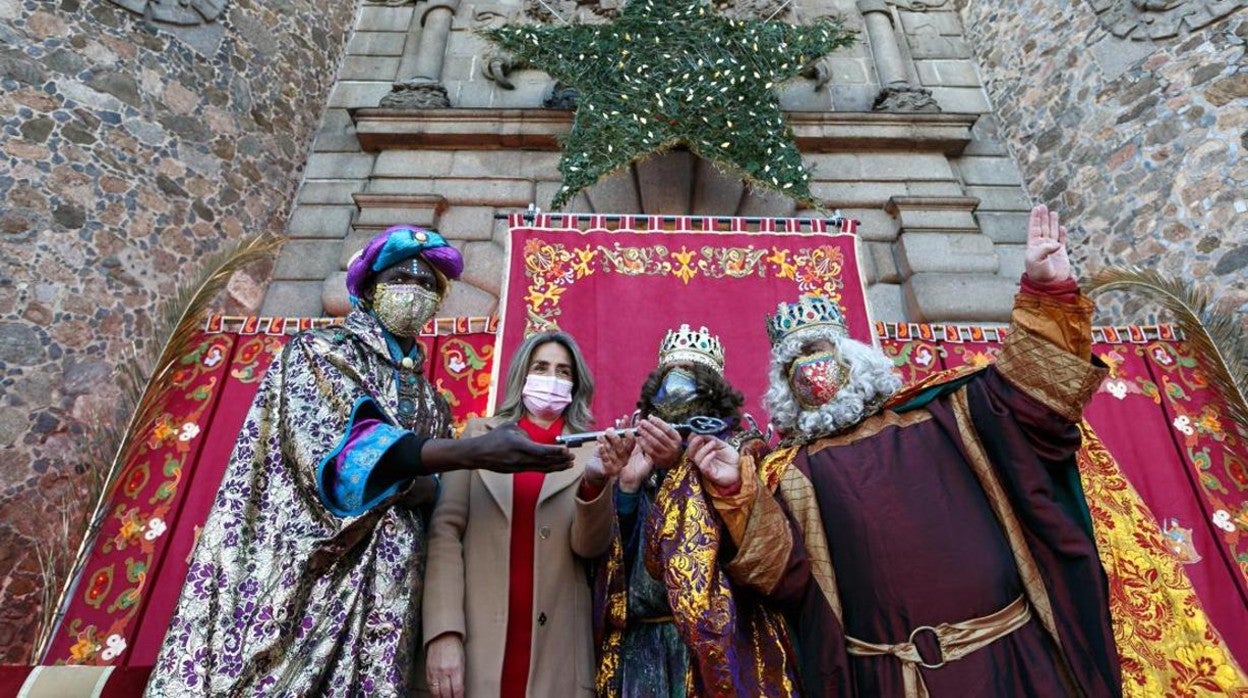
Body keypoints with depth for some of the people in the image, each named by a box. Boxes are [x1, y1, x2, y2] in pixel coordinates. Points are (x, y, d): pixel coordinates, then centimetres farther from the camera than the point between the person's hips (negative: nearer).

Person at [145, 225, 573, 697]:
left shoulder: (431, 403, 17)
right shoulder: (318, 351, 2)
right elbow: (341, 444, -16)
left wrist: (416, 485, -9)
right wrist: (474, 452, -25)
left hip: (385, 597, 5)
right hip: (302, 580, -4)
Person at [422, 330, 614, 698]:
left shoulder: (589, 450, 3)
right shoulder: (478, 435, 4)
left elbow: (591, 546, -4)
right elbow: (445, 528, -2)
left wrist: (594, 482, -22)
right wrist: (443, 631, -11)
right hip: (477, 641, 0)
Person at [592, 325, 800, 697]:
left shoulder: (739, 447, 3)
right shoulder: (640, 453, 11)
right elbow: (618, 552, 6)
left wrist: (681, 467, -19)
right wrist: (626, 485, -10)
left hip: (715, 634, -3)